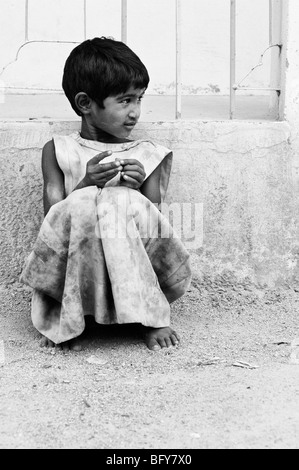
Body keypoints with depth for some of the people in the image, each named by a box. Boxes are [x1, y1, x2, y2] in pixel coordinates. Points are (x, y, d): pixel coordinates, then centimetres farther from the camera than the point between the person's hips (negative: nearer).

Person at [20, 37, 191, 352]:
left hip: (138, 270, 1)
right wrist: (86, 184, -14)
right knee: (80, 206, -29)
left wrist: (139, 188, -14)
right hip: (72, 268, -1)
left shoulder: (150, 155, 11)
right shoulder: (57, 152, 9)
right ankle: (64, 316, -19)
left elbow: (152, 220, 5)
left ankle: (149, 315, -17)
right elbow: (53, 217, 2)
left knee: (128, 206, -28)